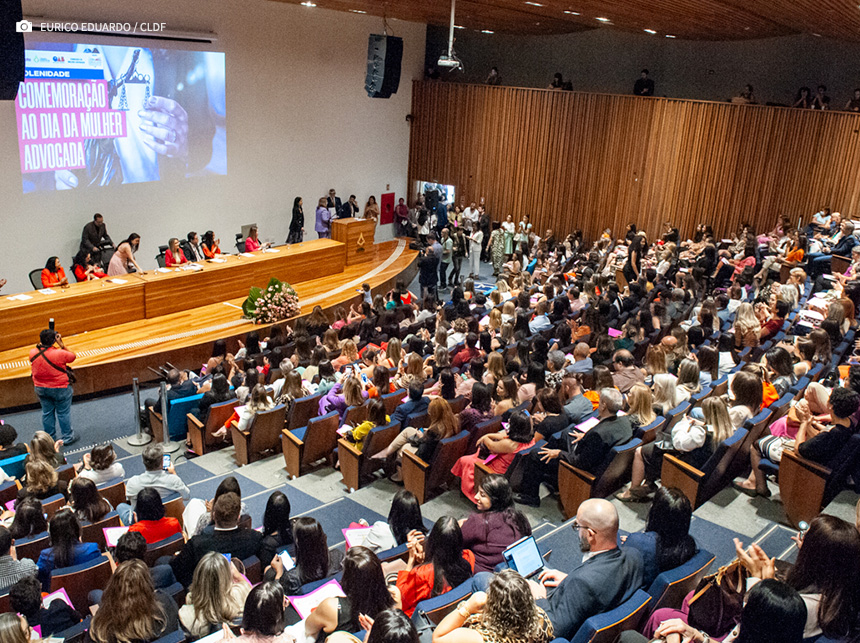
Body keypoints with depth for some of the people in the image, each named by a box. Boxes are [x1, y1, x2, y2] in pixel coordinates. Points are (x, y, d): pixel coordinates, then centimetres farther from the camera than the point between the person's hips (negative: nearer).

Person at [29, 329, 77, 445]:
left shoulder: (33, 353, -12)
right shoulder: (59, 353, -27)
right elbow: (73, 357, -9)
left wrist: (41, 342, 2)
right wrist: (61, 344, -14)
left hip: (41, 388, 5)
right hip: (60, 388, -5)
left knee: (47, 413, 19)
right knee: (64, 413, 10)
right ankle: (67, 437, 21)